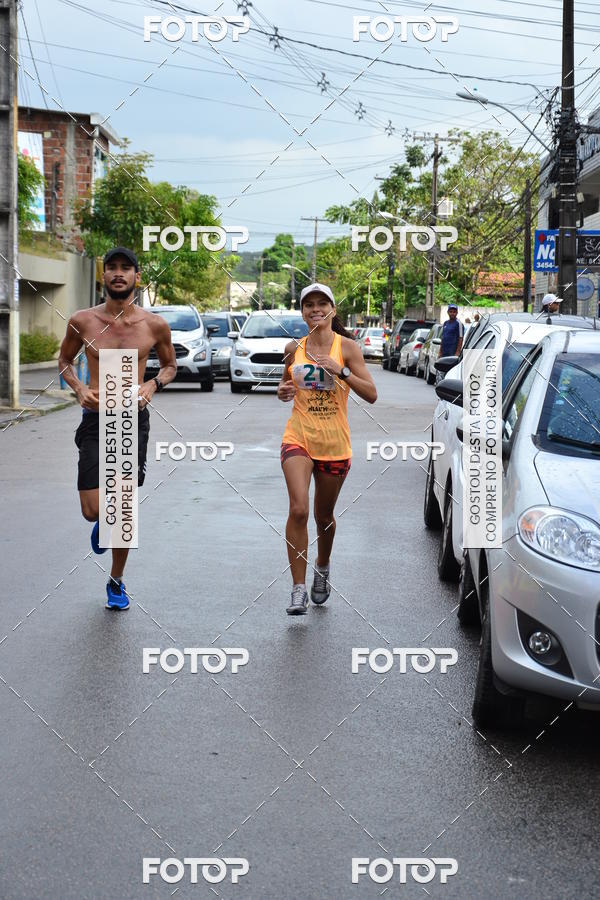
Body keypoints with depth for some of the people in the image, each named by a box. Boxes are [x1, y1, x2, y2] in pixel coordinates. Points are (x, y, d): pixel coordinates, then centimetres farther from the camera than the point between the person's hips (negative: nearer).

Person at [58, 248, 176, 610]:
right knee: (92, 511, -8)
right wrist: (79, 387, -6)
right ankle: (103, 521, 32)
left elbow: (170, 365, 14)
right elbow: (64, 360, 13)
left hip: (134, 420, 0)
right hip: (95, 420, 0)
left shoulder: (155, 325, -3)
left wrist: (153, 384, -7)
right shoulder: (83, 321, -3)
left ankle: (117, 581, 26)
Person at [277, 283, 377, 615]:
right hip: (298, 437, 1)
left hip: (335, 443, 0)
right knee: (298, 510, -18)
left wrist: (341, 371, -20)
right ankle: (298, 589, -12)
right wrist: (284, 392, -2)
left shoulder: (346, 346, -3)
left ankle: (322, 567, 43)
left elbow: (371, 395, -8)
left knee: (324, 517, 13)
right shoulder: (294, 348, 5)